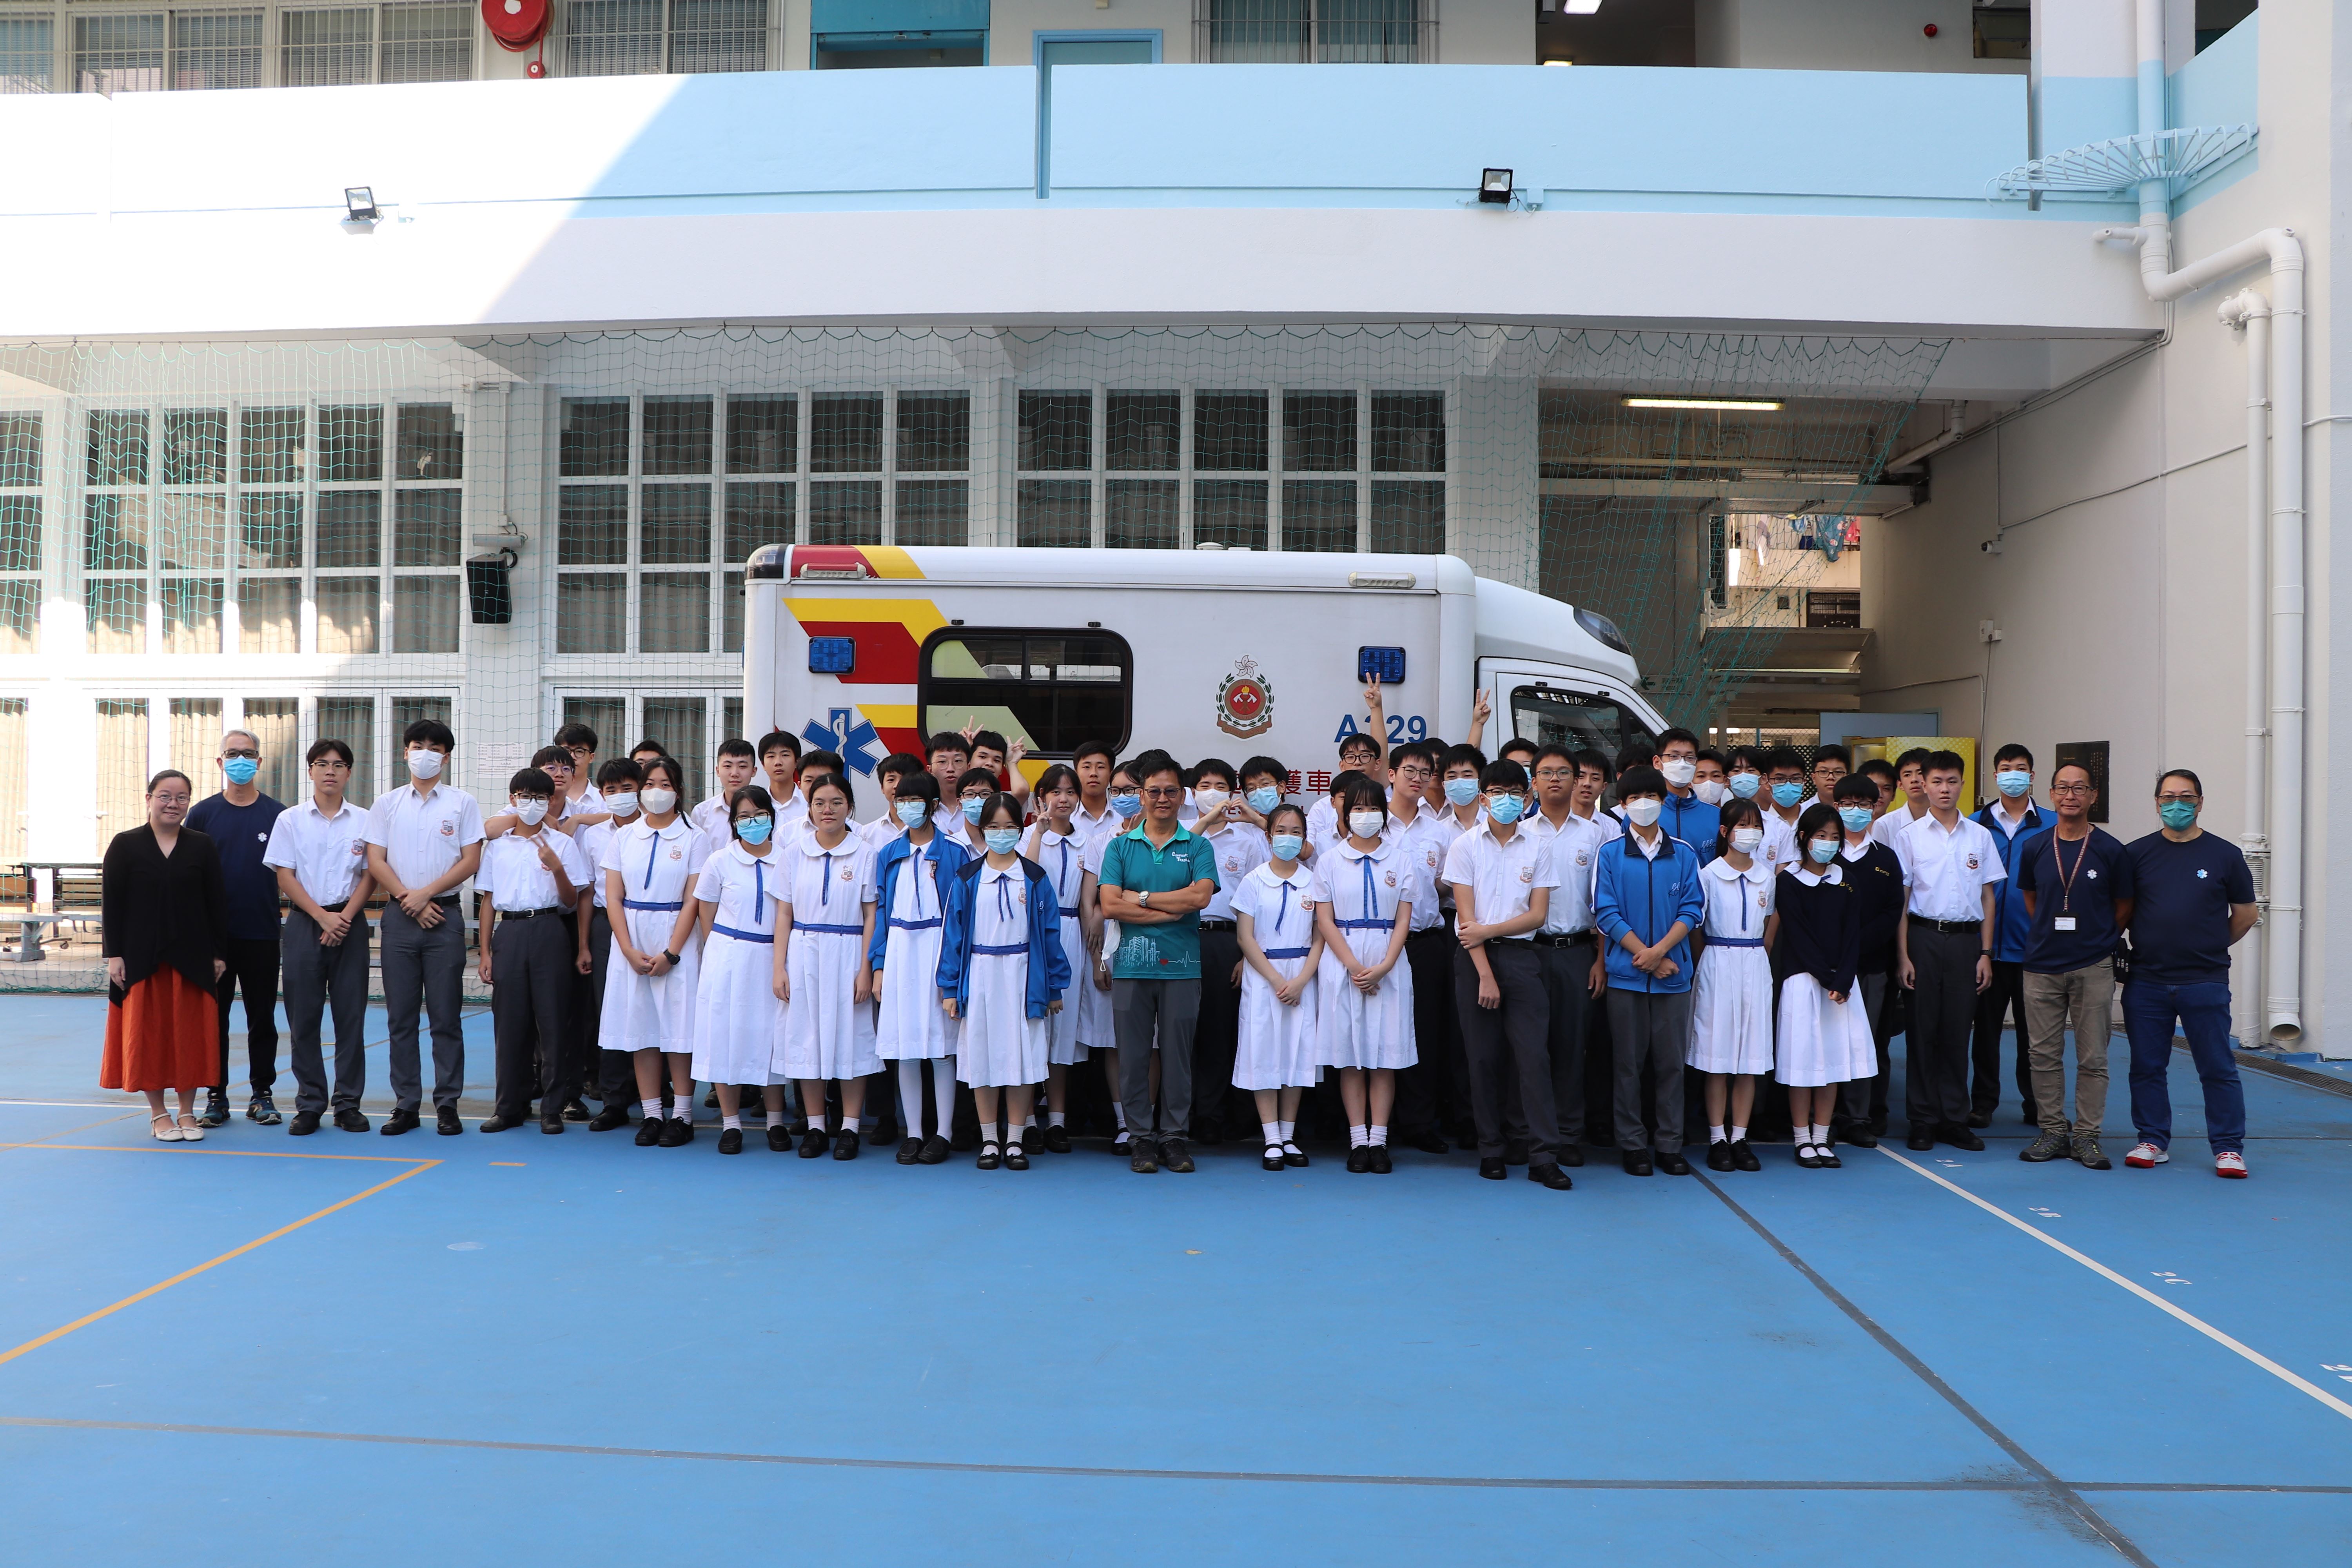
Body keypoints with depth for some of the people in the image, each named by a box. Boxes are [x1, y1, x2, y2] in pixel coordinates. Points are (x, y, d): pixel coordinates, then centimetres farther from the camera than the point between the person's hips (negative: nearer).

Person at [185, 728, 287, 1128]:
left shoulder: (277, 814, 5)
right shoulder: (203, 813, 5)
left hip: (262, 933, 0)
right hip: (214, 934, 0)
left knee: (262, 1017, 6)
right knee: (214, 1016, 4)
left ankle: (262, 1094, 15)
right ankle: (216, 1097, 13)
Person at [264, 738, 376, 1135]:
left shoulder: (364, 821, 6)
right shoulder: (290, 820, 5)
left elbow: (370, 875, 4)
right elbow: (285, 878, 0)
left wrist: (344, 917, -10)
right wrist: (322, 917, -10)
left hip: (350, 923, 0)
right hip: (304, 923, 0)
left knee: (351, 1016, 1)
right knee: (303, 1017, 1)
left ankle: (348, 1105, 9)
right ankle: (309, 1105, 9)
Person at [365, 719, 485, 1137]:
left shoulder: (462, 804, 5)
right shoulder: (387, 804, 10)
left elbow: (471, 860, -1)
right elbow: (375, 862, 5)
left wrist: (427, 892, -10)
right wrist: (410, 900, -7)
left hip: (445, 915, -2)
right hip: (399, 915, 2)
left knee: (446, 1016, 0)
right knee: (400, 1017, 4)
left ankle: (447, 1104, 6)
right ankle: (405, 1104, 10)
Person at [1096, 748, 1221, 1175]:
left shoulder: (1197, 847, 7)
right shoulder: (1120, 846, 7)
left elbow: (1201, 896, -11)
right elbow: (1110, 905, -5)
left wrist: (1141, 897, -8)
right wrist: (1172, 910, -8)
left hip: (1181, 965, 0)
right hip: (1132, 964, 0)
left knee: (1177, 1053, 4)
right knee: (1134, 1054, 3)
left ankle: (1174, 1136, 15)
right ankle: (1141, 1137, 14)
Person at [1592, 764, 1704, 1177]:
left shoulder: (1683, 854, 7)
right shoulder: (1610, 853, 1)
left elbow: (1693, 908, 2)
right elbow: (1606, 913, -4)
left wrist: (1661, 950, -12)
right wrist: (1646, 956, -10)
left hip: (1674, 972, 2)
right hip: (1626, 972, -2)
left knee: (1671, 1061, 5)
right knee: (1628, 1062, 3)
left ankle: (1670, 1145, 14)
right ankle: (1632, 1144, 12)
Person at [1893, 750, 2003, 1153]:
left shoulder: (1980, 836, 8)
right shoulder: (1910, 836, 2)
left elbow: (1987, 897, 10)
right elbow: (1900, 899, 1)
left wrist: (1986, 953, 3)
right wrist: (1903, 956, -6)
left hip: (1966, 938, 2)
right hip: (1924, 937, -2)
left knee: (1958, 1031, 5)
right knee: (1923, 1030, 1)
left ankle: (1955, 1119, 14)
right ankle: (1923, 1120, 9)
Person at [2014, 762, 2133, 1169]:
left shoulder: (2111, 850, -2)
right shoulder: (2035, 848, 4)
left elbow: (2124, 907, 9)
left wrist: (2100, 939, 11)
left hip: (2093, 968, -2)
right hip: (2042, 967, 2)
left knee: (2093, 1058, 2)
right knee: (2044, 1055, 5)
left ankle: (2086, 1136, 11)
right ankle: (2053, 1132, 15)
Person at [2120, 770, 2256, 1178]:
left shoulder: (2224, 855, 2)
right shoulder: (2137, 854, 4)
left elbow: (2245, 914, 10)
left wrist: (2210, 949, 13)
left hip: (2205, 983, -2)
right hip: (2146, 981, 2)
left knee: (2218, 1068, 1)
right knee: (2147, 1067, 8)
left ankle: (2228, 1147, 11)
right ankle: (2152, 1141, 19)